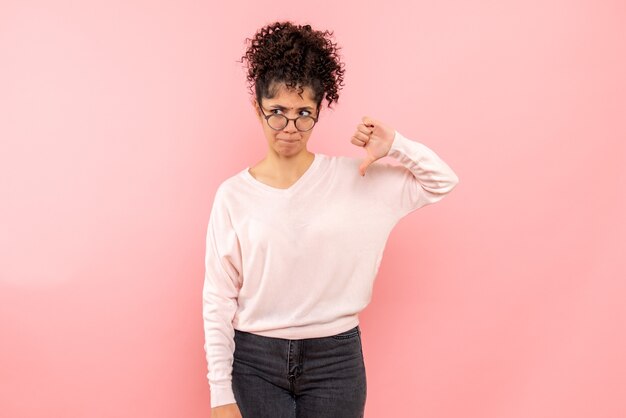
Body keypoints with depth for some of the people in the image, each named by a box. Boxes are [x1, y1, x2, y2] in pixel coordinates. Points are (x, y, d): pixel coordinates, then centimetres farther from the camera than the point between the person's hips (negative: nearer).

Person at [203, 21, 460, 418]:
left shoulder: (353, 176, -2)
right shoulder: (233, 195, -5)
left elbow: (443, 181, 4)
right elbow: (218, 300, -3)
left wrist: (395, 145, -12)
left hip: (335, 359, 1)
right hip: (256, 361, 0)